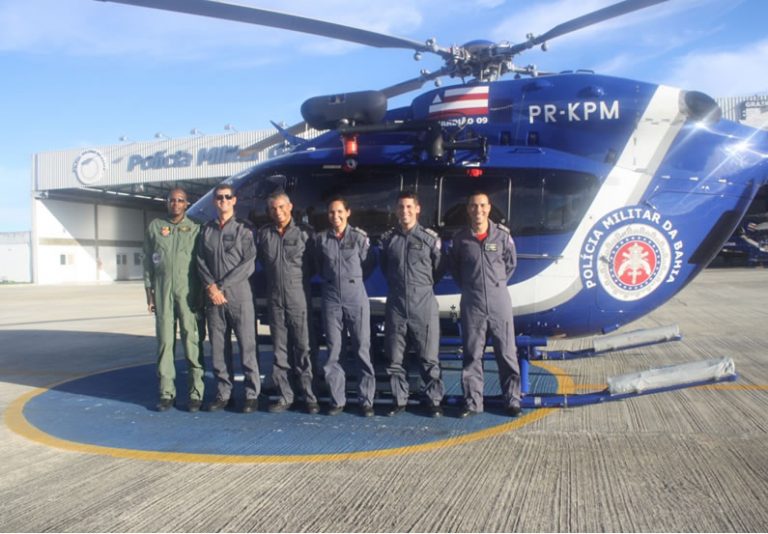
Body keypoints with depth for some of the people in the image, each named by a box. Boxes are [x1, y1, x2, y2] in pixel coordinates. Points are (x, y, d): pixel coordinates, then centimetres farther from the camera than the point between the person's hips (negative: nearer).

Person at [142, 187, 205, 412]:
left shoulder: (195, 229, 7)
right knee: (165, 341, 3)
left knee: (192, 341, -4)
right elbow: (148, 261, 13)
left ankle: (196, 394, 1)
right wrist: (149, 291, 6)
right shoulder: (155, 227, 13)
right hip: (163, 291, 2)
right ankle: (166, 393, 9)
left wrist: (202, 292, -3)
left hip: (188, 292, -2)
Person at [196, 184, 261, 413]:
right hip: (213, 298, 4)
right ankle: (223, 394, 15)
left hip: (238, 295, -3)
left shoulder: (243, 229, 4)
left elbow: (248, 265, -5)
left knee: (247, 346, -3)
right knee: (218, 348, 6)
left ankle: (252, 395, 3)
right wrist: (211, 287, -7)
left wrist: (222, 286, -10)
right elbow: (201, 262, 9)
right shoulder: (206, 230, 15)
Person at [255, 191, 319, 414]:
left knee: (303, 348, -3)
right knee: (279, 350, 7)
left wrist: (299, 279, 3)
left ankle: (310, 397, 3)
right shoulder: (263, 234, 10)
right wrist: (274, 280, 12)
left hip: (299, 298, -3)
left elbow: (314, 263, 4)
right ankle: (285, 396, 15)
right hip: (274, 299, 4)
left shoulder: (304, 232, 0)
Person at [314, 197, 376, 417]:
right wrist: (331, 280, 9)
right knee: (333, 351, 5)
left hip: (356, 298, -2)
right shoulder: (321, 239, 4)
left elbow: (369, 264, 8)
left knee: (362, 350, 0)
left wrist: (353, 279, 11)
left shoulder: (359, 237, -1)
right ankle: (337, 400, 15)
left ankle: (366, 400, 8)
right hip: (331, 299, 2)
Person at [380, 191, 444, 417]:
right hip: (395, 304, 2)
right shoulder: (388, 238, 7)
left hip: (423, 304, -2)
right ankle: (399, 400, 18)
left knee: (429, 357, 1)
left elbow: (438, 270, 9)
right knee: (395, 358, 7)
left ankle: (434, 401, 11)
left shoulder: (430, 238, 1)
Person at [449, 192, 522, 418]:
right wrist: (467, 287, 9)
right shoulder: (460, 238, 0)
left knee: (507, 353, 5)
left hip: (499, 300, 0)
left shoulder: (502, 234, -1)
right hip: (471, 302, 0)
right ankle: (472, 402, 14)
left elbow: (511, 263, 13)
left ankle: (512, 400, 16)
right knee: (472, 355, 5)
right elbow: (454, 268, 14)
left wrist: (496, 284, 11)